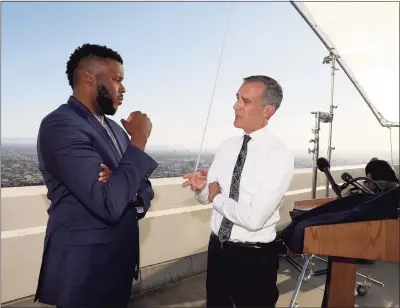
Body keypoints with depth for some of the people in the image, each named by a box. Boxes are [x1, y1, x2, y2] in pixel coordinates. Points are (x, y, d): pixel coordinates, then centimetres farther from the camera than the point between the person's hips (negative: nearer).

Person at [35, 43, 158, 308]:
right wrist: (139, 140, -20)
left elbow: (143, 189, 8)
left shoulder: (115, 128, 8)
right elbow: (109, 204, -29)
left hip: (120, 262, 8)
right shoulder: (60, 125, -20)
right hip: (84, 271, -8)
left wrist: (133, 194, -14)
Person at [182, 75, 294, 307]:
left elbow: (253, 218, -26)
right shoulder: (227, 147, 0)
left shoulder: (280, 156, -19)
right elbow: (207, 196, 7)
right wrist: (201, 187, -15)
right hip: (217, 248, 6)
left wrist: (218, 198, -13)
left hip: (254, 258, -5)